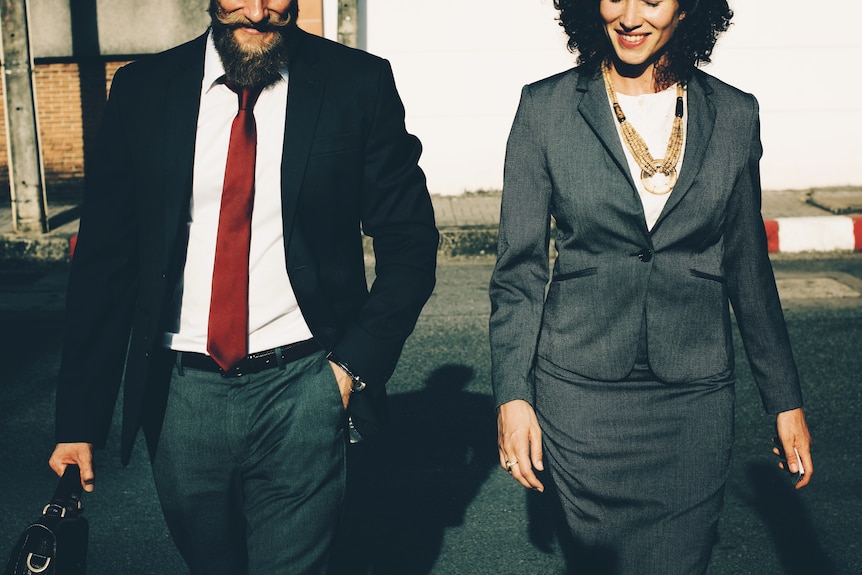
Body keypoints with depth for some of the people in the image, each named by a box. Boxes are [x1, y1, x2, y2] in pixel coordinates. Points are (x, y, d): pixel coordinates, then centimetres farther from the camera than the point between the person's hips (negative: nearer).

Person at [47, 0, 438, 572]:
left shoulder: (358, 83, -4)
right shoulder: (141, 89, 1)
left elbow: (409, 243, 1)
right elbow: (104, 259, 3)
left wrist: (356, 365, -8)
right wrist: (79, 421, 0)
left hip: (301, 392, -2)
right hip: (179, 391, 3)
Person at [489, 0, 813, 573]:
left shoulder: (735, 115, 2)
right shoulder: (545, 107, -3)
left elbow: (748, 268, 8)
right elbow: (519, 267, -1)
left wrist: (786, 398, 9)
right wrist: (513, 394, -6)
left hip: (695, 396, 1)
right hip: (582, 392, -1)